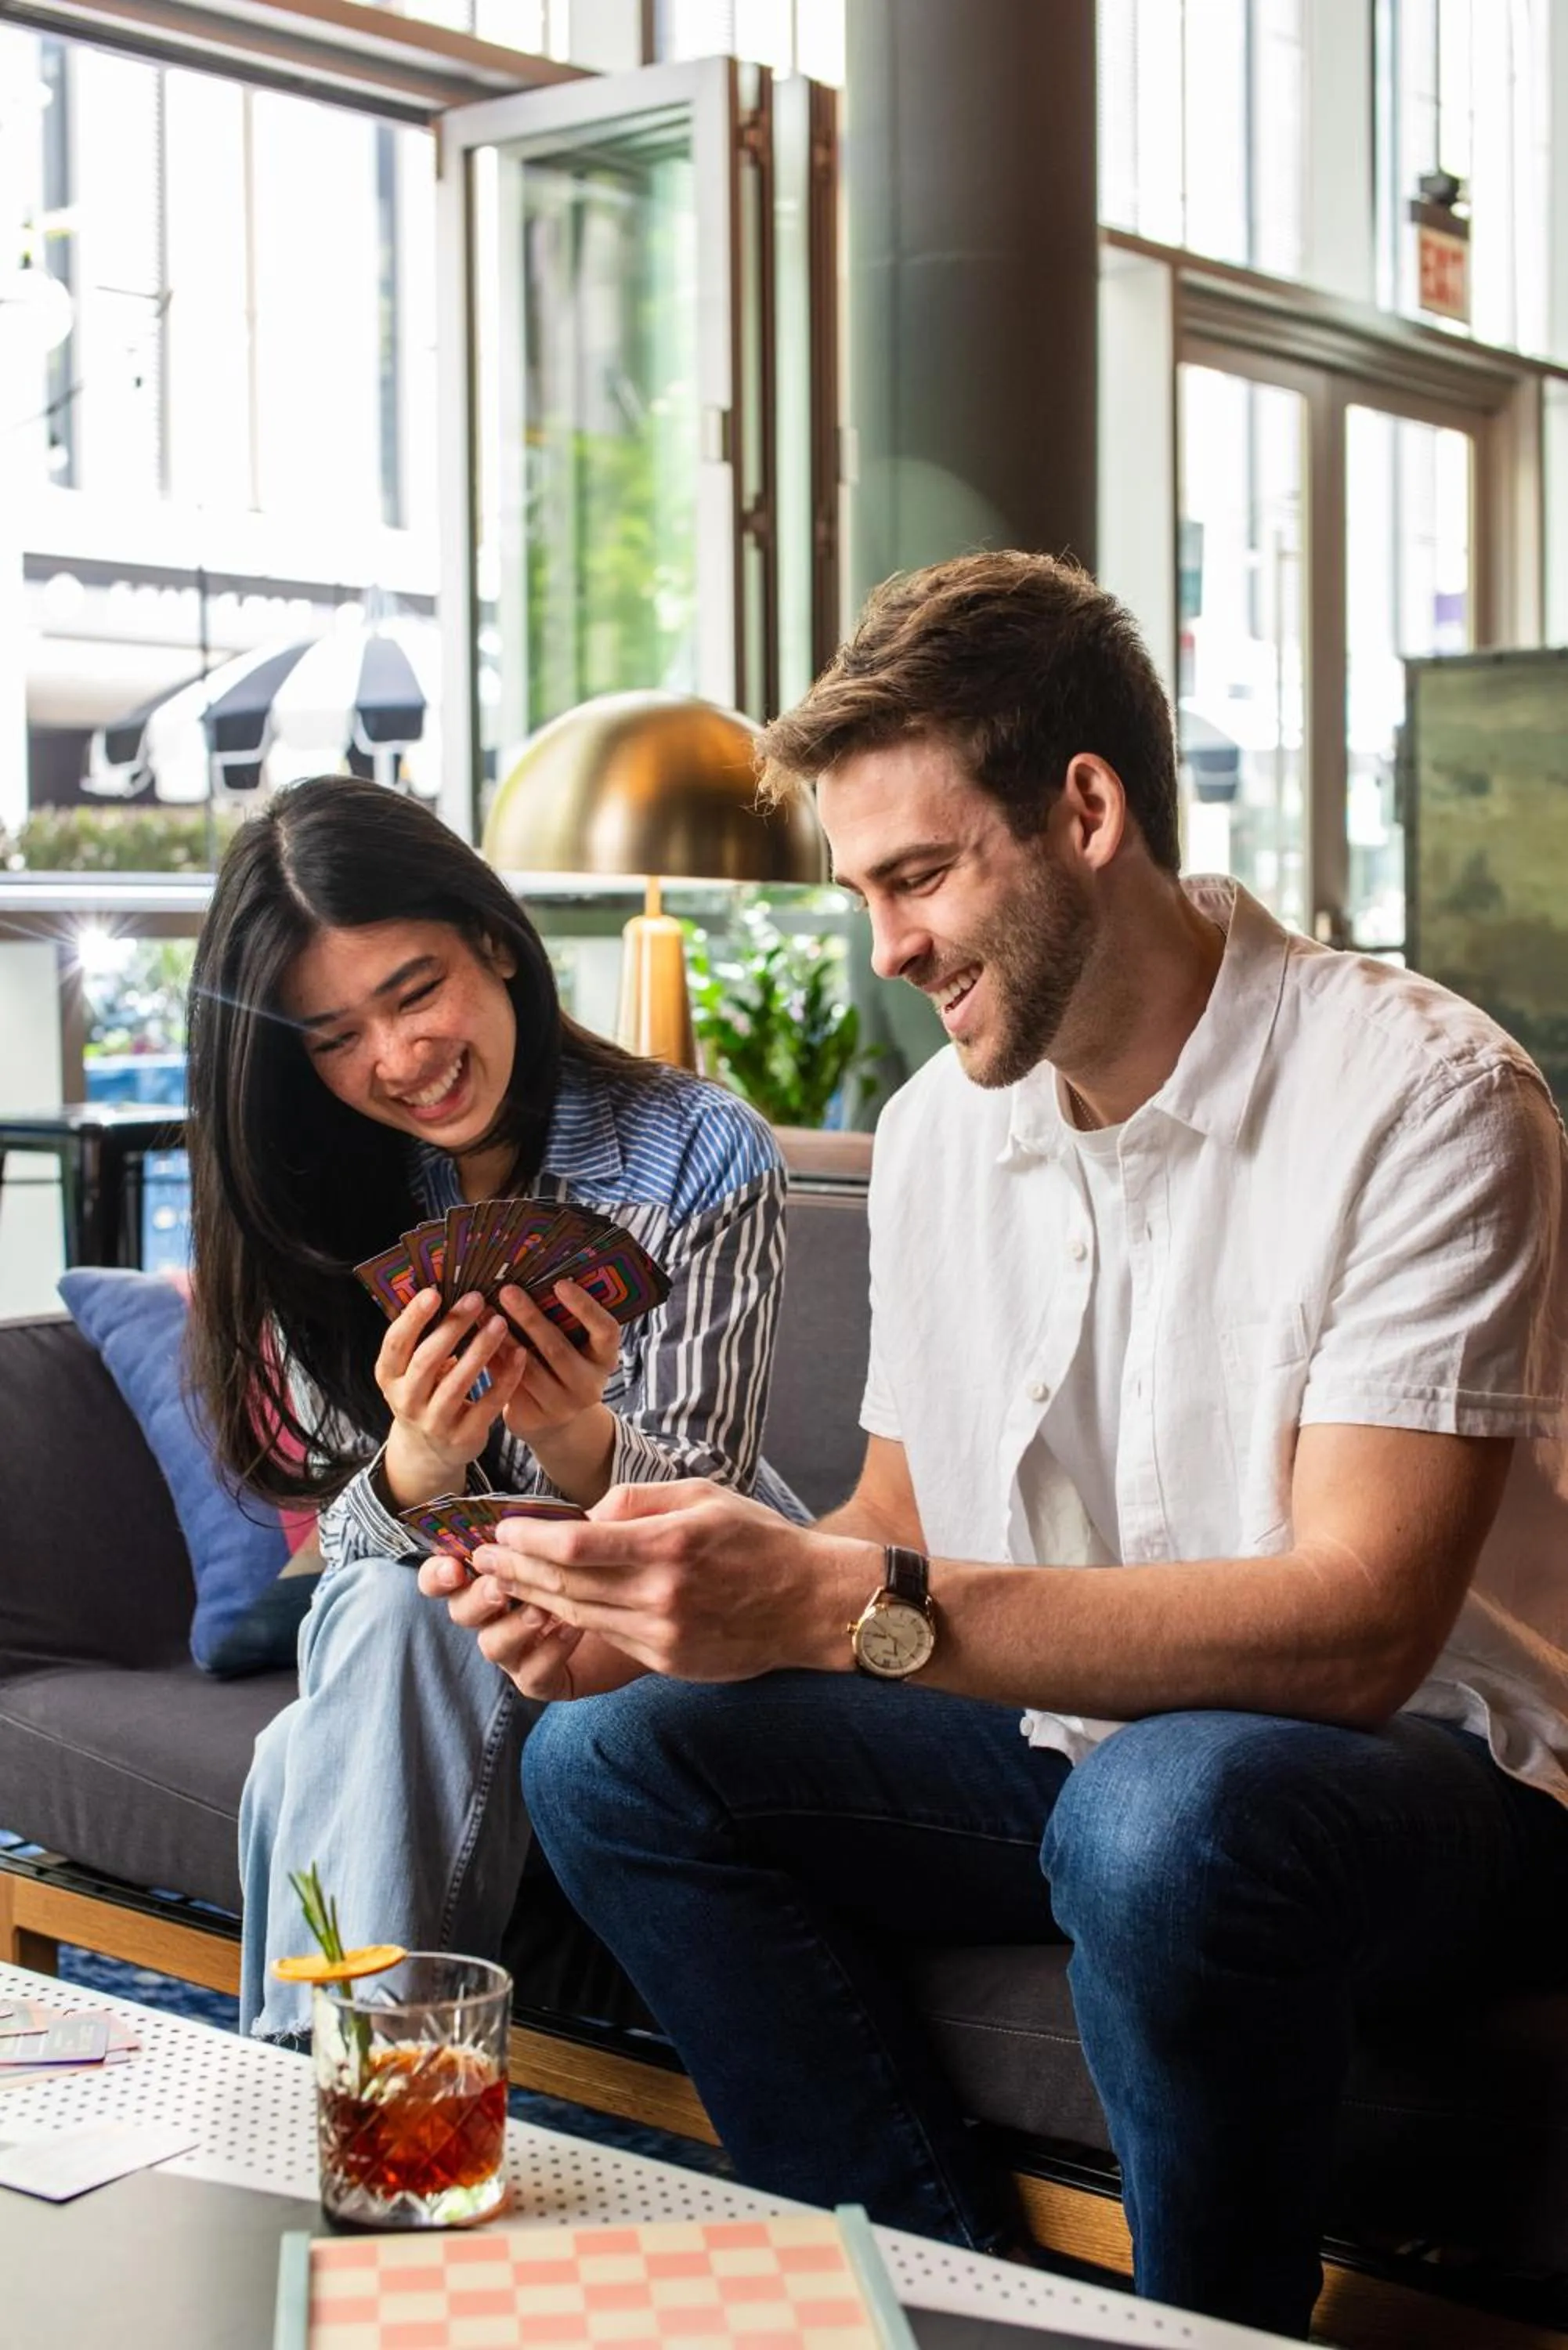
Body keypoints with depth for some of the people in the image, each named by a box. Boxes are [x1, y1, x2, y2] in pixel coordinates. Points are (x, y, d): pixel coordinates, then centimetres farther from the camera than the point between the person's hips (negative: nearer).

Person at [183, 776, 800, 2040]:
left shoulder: (701, 1153, -15)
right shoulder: (319, 1208, -4)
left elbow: (699, 1510, -15)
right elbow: (361, 1536, -8)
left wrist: (578, 1442, -40)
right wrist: (417, 1464, -34)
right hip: (442, 1621, 3)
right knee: (391, 1622, -32)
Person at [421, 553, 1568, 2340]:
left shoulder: (1420, 1100, -17)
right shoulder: (936, 1130, 5)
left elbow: (1357, 1625, -26)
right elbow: (896, 1531, 10)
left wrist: (843, 1607, -34)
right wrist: (652, 1613, -12)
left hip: (1423, 1761, -6)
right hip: (1058, 1740, 7)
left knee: (1168, 1813, -38)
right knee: (605, 1759, -10)